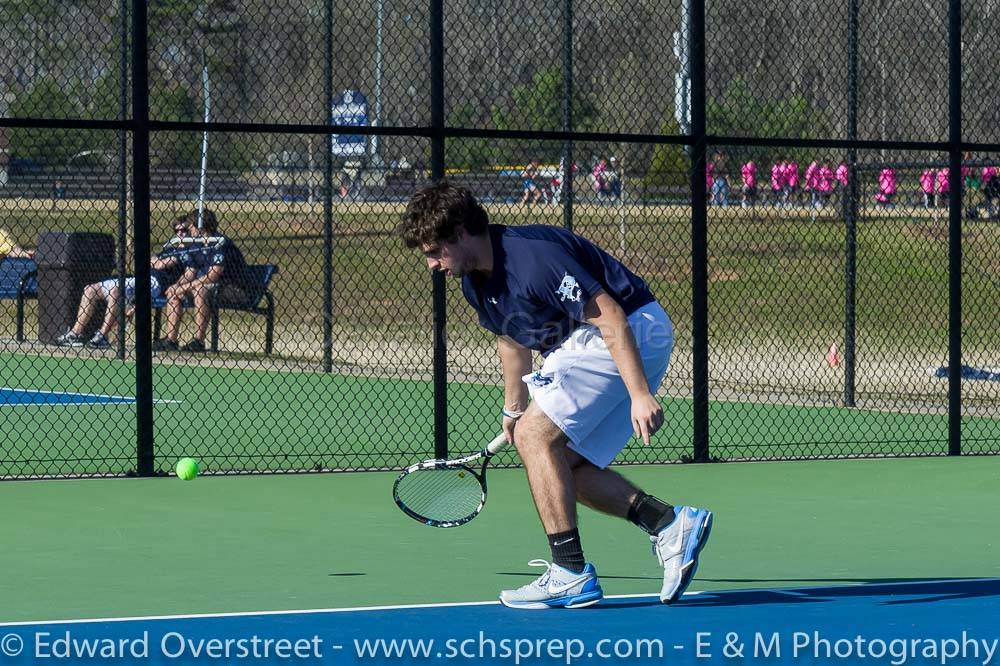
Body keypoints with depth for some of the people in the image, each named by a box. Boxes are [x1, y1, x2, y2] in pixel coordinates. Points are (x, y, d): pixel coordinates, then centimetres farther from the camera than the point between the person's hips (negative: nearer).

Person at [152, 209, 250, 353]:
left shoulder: (220, 243, -18)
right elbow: (189, 273, 10)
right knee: (173, 292, 1)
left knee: (200, 289, -35)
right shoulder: (196, 246, 9)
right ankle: (171, 340, -6)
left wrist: (185, 287, -22)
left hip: (234, 290, -9)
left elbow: (213, 275, -26)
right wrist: (177, 285, -11)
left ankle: (198, 341, -35)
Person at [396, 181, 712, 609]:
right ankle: (670, 524, 5)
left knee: (536, 434, -15)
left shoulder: (531, 257, -26)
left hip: (633, 331, -10)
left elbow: (610, 316, -28)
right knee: (568, 469, 6)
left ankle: (571, 574, -15)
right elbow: (512, 337, 26)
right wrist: (512, 407, 34)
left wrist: (640, 396, -32)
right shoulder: (475, 282, 5)